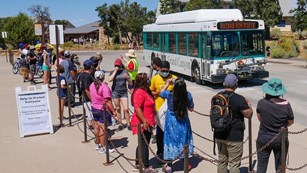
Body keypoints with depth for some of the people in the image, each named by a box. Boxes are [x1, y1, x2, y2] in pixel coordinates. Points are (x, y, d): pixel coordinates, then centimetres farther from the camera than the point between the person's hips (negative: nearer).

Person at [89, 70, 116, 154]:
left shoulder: (92, 85, 4)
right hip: (103, 110, -8)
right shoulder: (104, 87, -20)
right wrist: (113, 111, -19)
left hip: (94, 108, 8)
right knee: (103, 128, -2)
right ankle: (103, 148, 4)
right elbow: (107, 101, -23)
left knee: (97, 127, 18)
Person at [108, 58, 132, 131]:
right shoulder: (112, 72, 2)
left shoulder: (124, 72, 1)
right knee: (118, 109, 8)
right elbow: (110, 79, -18)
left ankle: (128, 124, 5)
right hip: (115, 92, 1)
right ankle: (120, 124, 19)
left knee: (126, 109, -7)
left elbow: (130, 82, 2)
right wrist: (115, 71, -15)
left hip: (124, 92, -1)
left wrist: (127, 77, -19)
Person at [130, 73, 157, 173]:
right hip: (143, 123, -11)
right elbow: (137, 109, -27)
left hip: (147, 123, 11)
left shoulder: (145, 91, 14)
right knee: (144, 144, -2)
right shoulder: (140, 92, -19)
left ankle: (137, 165, 28)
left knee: (142, 144, 17)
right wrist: (144, 121, -29)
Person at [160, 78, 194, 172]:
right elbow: (191, 108, -3)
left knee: (170, 140, 11)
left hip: (171, 122, -1)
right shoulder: (188, 95, -16)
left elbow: (161, 93, 4)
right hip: (183, 122, 1)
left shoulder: (169, 94, -19)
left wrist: (167, 83, 10)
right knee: (184, 140, 17)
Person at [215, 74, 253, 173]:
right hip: (234, 137, -5)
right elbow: (248, 114, -11)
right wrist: (249, 104, 7)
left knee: (222, 161, 19)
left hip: (219, 135, 6)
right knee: (234, 163, 6)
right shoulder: (239, 99, -17)